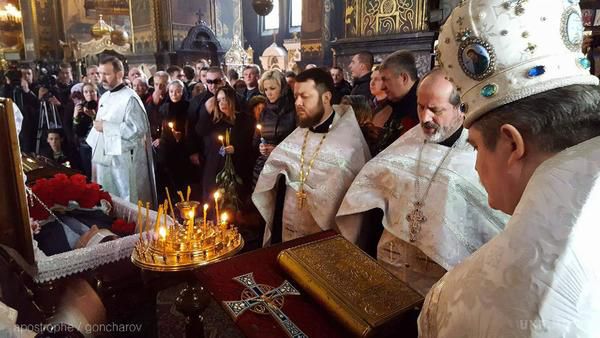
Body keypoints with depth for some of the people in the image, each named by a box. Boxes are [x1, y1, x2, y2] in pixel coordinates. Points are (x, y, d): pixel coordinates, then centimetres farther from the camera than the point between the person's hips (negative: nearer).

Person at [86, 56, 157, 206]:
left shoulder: (130, 98, -13)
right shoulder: (104, 97, 14)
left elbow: (138, 129, -23)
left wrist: (106, 127, -19)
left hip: (123, 162, -8)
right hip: (103, 159, 8)